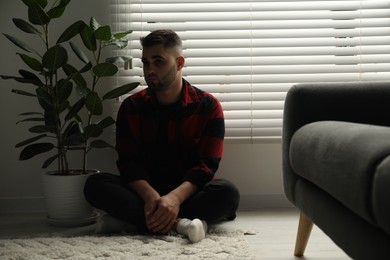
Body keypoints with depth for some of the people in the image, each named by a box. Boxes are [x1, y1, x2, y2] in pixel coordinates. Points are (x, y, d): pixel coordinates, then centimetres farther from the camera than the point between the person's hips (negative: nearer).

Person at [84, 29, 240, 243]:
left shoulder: (208, 107, -3)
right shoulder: (131, 107, 3)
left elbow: (206, 165, -12)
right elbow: (128, 163, -6)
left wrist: (175, 197, -32)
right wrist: (150, 196, -28)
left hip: (188, 193, -1)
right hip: (145, 193, 2)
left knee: (228, 192, -32)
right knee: (95, 184, -24)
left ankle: (133, 220, -30)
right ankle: (178, 223, -36)